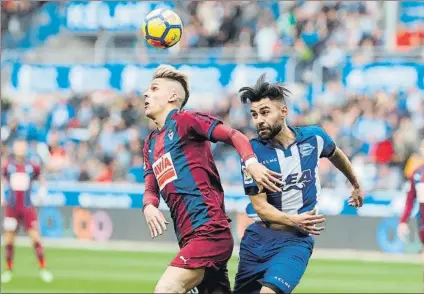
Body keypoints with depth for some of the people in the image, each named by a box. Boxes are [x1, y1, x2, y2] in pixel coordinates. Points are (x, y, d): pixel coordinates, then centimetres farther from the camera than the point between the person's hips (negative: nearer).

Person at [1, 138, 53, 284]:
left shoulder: (32, 166, 0)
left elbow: (41, 179, 13)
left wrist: (41, 191, -3)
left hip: (27, 208, -1)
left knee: (35, 237, -9)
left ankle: (43, 269, -2)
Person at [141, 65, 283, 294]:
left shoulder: (183, 120, -1)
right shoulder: (151, 144, 22)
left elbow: (233, 136, -8)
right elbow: (151, 189, 20)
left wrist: (251, 163, -27)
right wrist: (149, 206, -3)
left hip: (209, 230, -8)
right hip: (189, 238, 8)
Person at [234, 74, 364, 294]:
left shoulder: (313, 137, -4)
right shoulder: (253, 152, -10)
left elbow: (335, 155, 21)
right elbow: (260, 205, -12)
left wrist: (356, 185, 38)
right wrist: (294, 220, -29)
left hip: (296, 240, -1)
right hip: (258, 237, 1)